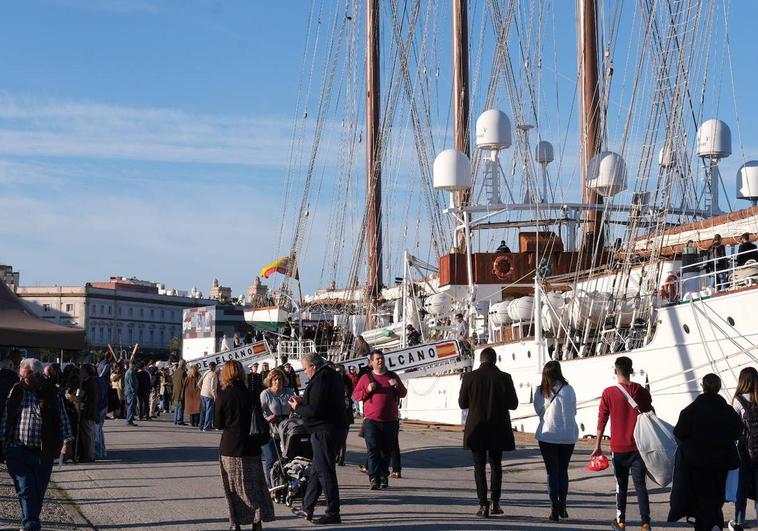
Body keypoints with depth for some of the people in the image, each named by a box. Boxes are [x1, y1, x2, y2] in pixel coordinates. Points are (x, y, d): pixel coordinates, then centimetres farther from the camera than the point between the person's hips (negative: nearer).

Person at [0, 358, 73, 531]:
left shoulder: (52, 394, -1)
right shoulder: (16, 391, 5)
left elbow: (63, 419, 2)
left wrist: (67, 441, -4)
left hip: (43, 452, 0)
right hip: (18, 450, 0)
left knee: (39, 490, 7)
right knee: (25, 488, -8)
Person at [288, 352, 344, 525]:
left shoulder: (320, 380, -20)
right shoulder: (333, 375, 12)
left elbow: (313, 410, -23)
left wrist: (297, 407, -6)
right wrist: (303, 401, 12)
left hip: (322, 432, -11)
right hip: (332, 428, 11)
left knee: (325, 472, -4)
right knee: (316, 470, 17)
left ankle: (333, 513, 1)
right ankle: (307, 508, 26)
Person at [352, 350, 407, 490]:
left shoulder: (393, 377, 13)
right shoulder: (366, 378, 7)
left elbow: (403, 393, 15)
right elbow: (355, 395, 5)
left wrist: (397, 386, -6)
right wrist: (367, 390, -12)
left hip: (390, 421, 2)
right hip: (371, 420, -2)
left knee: (386, 450, 8)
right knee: (373, 450, -11)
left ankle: (384, 476, 20)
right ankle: (374, 478, -15)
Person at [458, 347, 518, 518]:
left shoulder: (470, 377, -8)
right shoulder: (504, 377, -7)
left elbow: (462, 403, -2)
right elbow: (513, 404, -2)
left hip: (476, 429, -1)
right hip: (498, 429, 1)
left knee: (479, 466, 5)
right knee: (496, 465, 15)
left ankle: (483, 505, -1)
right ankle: (495, 503, 12)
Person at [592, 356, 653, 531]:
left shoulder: (608, 393, -7)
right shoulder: (642, 392, -1)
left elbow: (602, 420, -4)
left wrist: (598, 446, 4)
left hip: (619, 447, -1)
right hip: (638, 446, 1)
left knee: (621, 485, 13)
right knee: (640, 484, 2)